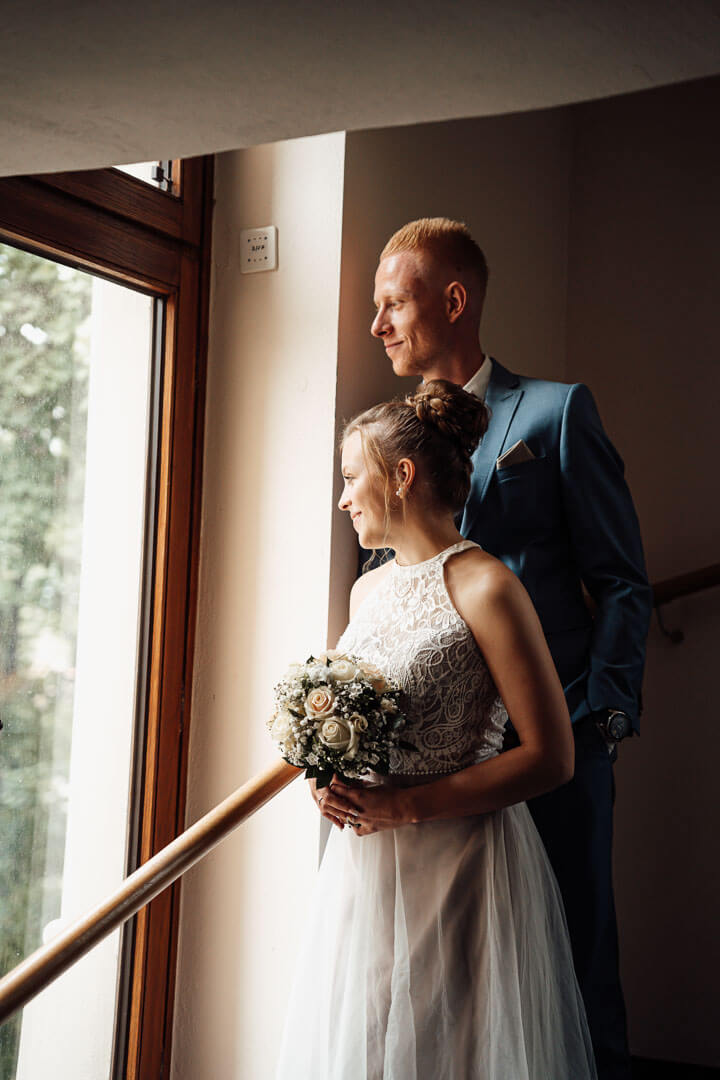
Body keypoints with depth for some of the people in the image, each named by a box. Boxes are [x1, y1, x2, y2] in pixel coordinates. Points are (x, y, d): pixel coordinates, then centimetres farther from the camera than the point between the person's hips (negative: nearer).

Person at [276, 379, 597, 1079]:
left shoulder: (485, 588, -13)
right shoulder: (368, 590, 11)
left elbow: (551, 758, -16)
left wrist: (404, 806, -18)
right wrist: (333, 779, 1)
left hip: (460, 866, -7)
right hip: (364, 865, 7)